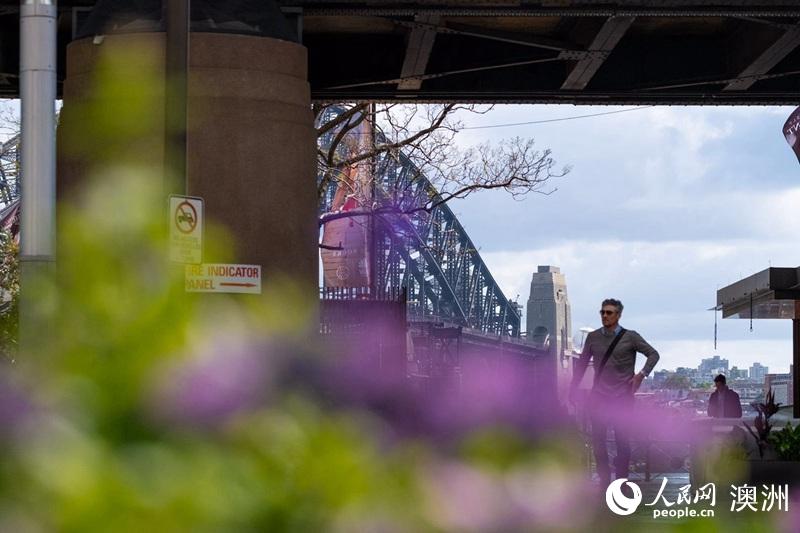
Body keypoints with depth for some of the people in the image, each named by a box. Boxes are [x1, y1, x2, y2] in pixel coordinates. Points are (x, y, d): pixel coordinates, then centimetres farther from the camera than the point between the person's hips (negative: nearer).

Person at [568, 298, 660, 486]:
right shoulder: (593, 337, 8)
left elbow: (653, 354, 3)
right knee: (598, 439, 0)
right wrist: (573, 388, 11)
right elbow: (582, 363, 15)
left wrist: (642, 373, -11)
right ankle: (604, 480, 8)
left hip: (622, 396, -3)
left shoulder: (630, 337, -1)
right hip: (598, 396, 3)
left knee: (622, 439, 1)